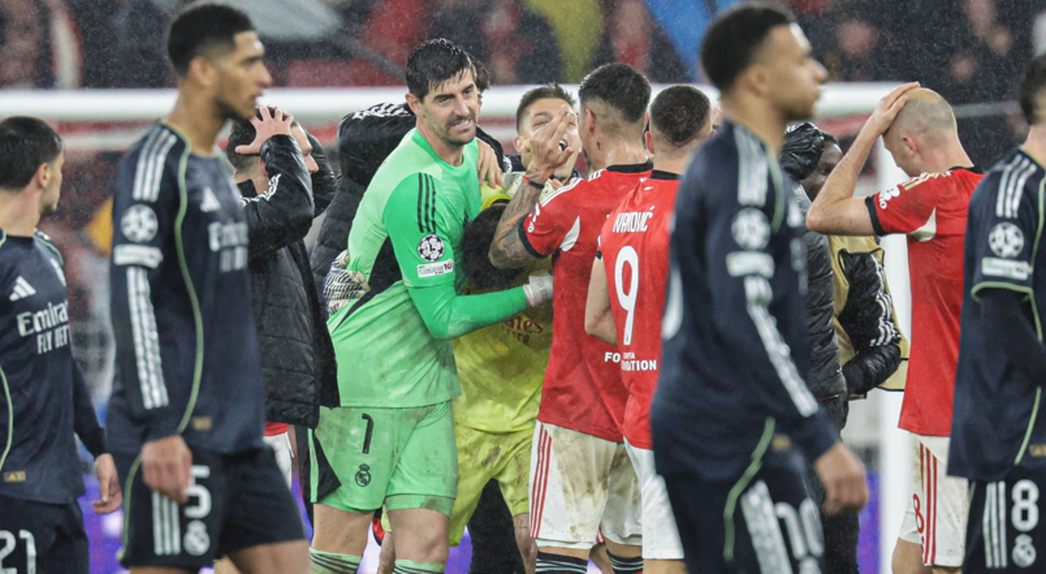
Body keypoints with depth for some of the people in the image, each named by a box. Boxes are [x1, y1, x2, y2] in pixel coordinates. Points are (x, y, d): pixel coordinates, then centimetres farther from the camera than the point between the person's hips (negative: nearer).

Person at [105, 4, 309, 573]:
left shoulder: (214, 167, 18)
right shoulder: (154, 163, -11)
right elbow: (132, 297, -18)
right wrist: (158, 429, -24)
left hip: (237, 434, 9)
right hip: (179, 433, -9)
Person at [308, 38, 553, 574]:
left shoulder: (473, 151, 6)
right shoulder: (415, 186, -22)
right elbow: (444, 317, -20)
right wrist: (535, 292, -14)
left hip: (427, 382, 8)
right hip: (361, 384, -8)